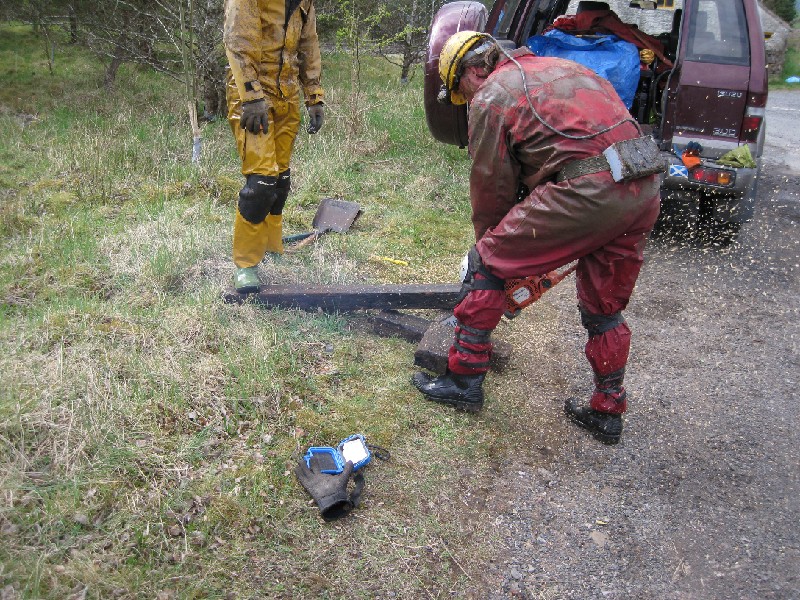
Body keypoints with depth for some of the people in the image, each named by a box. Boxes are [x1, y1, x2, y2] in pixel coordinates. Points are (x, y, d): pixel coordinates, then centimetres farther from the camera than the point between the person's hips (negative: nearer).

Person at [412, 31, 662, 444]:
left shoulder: (491, 97, 5)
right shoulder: (558, 68, 29)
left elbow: (492, 187, 7)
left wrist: (491, 248, 24)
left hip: (588, 190, -8)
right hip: (646, 185, 8)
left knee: (487, 264, 7)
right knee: (604, 309, 21)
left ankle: (463, 380, 14)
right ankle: (608, 413, 32)